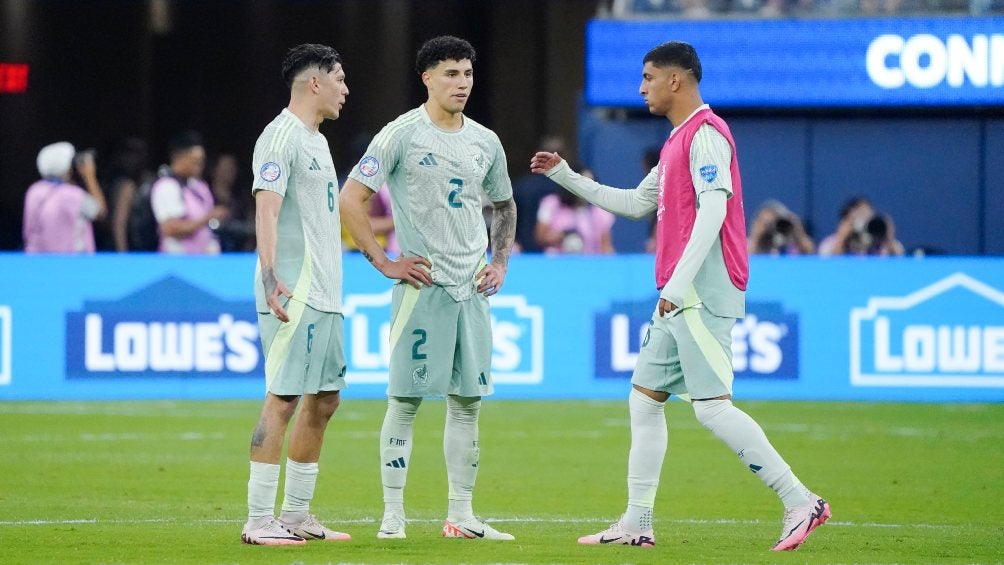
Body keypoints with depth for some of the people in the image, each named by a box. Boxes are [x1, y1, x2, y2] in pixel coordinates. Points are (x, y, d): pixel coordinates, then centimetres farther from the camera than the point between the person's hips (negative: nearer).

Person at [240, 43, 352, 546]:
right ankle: (259, 520, -11)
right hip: (293, 295, -10)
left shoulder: (317, 141, 20)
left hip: (325, 297, 10)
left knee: (324, 400, 11)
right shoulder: (281, 137, -11)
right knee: (283, 399, -11)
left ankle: (297, 515, 17)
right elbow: (266, 210, -21)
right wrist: (271, 278, -32)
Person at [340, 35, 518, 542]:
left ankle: (460, 514, 11)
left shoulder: (485, 142, 11)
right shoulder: (402, 135, -6)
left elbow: (504, 206, 27)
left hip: (472, 288, 6)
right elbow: (351, 199, -7)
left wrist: (500, 262, 14)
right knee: (406, 399, -4)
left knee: (467, 400, 6)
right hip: (421, 285, -6)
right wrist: (383, 263, -10)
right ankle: (393, 514, 0)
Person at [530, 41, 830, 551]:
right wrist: (565, 177, 30)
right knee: (644, 399, 11)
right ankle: (636, 524, 13)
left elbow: (713, 208, -21)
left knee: (712, 407, -14)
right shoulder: (678, 140, 21)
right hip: (677, 300, 10)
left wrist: (678, 283, -26)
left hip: (703, 294, -10)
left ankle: (800, 503, -14)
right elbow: (636, 203, 31)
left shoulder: (705, 133, -11)